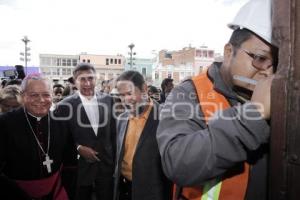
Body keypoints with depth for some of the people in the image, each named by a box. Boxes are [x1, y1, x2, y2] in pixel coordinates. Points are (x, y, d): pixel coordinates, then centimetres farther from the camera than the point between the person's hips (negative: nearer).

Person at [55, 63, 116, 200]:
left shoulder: (108, 100, -1)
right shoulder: (65, 105, -9)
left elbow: (113, 132, 6)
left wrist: (115, 159, 8)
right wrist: (78, 148, -16)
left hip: (106, 166, 2)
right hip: (79, 167, -2)